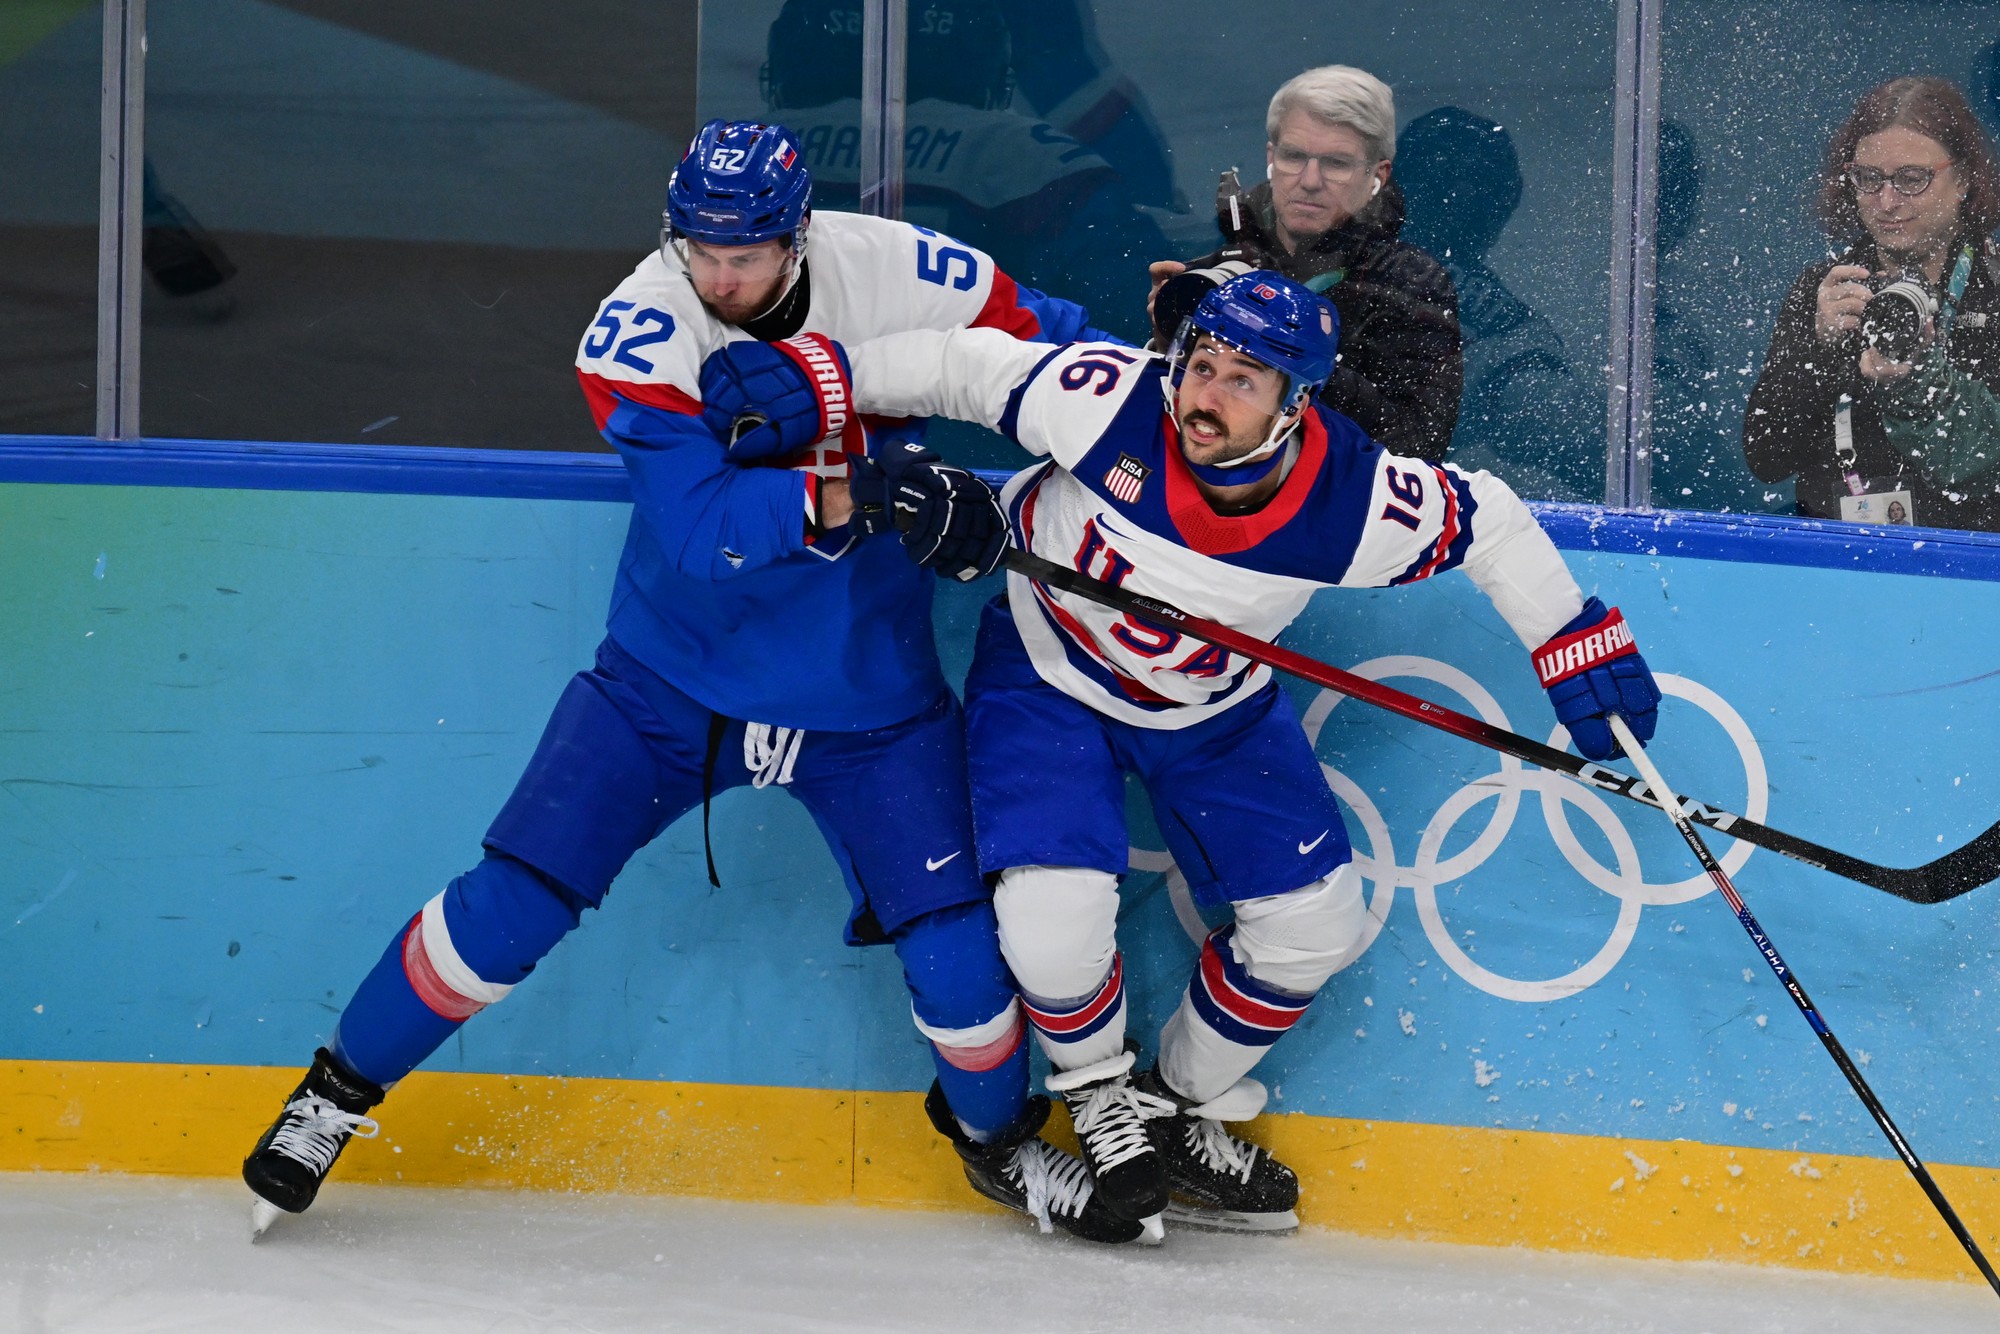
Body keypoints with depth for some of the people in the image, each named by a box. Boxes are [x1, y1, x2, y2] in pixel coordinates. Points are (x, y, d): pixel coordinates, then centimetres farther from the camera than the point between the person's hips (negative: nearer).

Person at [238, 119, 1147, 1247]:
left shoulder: (891, 273, -16)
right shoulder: (641, 333, -20)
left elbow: (1047, 345, -1)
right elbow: (698, 524, -30)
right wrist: (848, 496, -39)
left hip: (865, 696, 1)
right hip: (675, 677, -1)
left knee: (955, 945, -7)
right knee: (516, 899, -7)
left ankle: (998, 1131, 24)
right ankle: (339, 1092, 13)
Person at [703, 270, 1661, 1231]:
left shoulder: (1352, 500, -28)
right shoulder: (1106, 402, -33)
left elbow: (1488, 521, -12)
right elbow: (960, 367, -21)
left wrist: (1580, 645, -10)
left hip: (1213, 711, 3)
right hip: (1048, 673, -3)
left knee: (1314, 923, 2)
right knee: (1056, 920, -20)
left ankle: (1185, 1107, 27)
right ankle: (1103, 1095, 13)